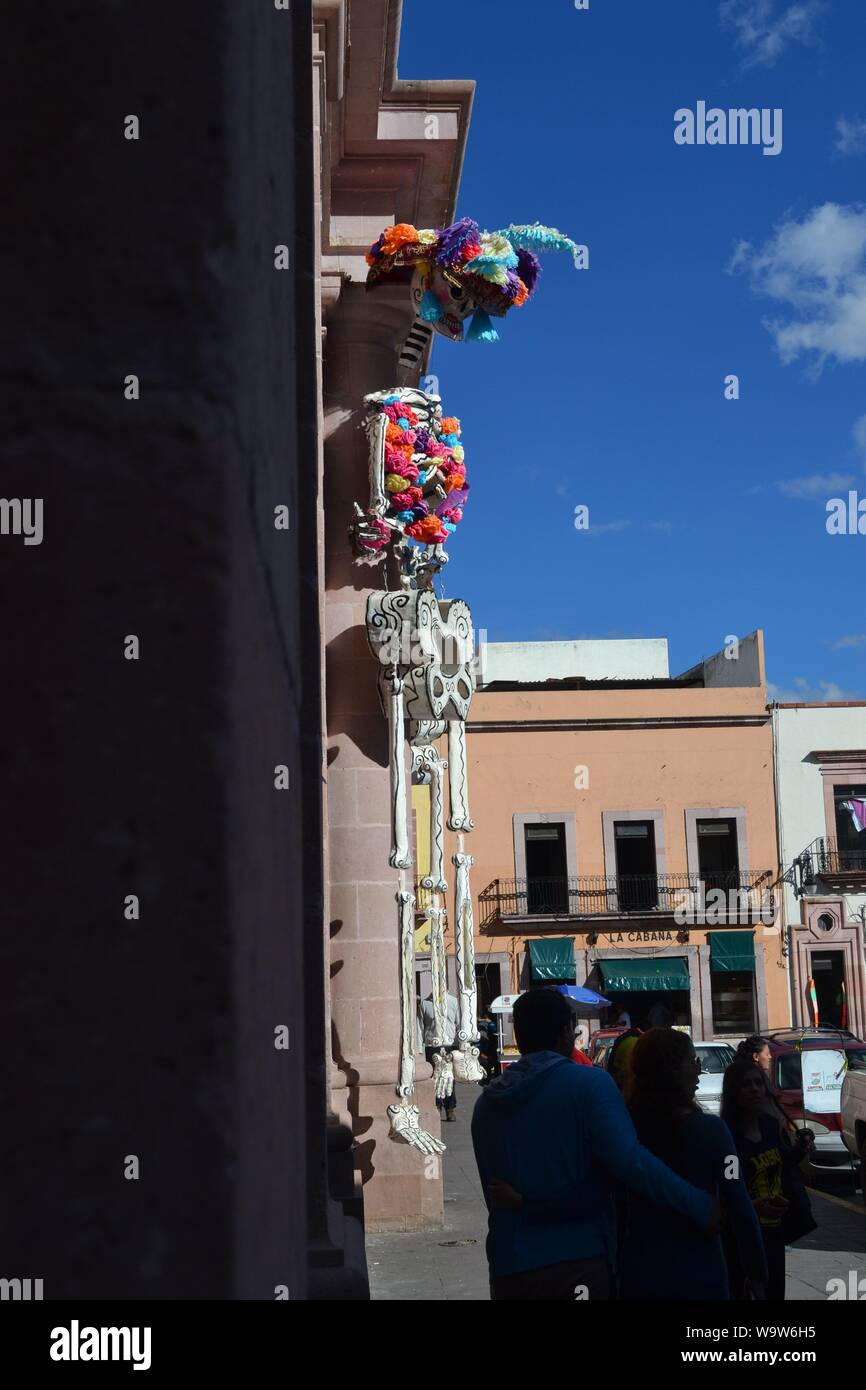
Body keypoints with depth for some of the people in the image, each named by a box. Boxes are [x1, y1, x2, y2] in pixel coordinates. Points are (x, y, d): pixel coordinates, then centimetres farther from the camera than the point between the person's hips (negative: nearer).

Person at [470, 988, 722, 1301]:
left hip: (508, 1269, 5)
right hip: (577, 1265, -5)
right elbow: (630, 1161, -20)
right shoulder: (589, 1083, -7)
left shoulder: (487, 1102, 10)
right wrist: (700, 1207, -14)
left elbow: (495, 1194, 11)